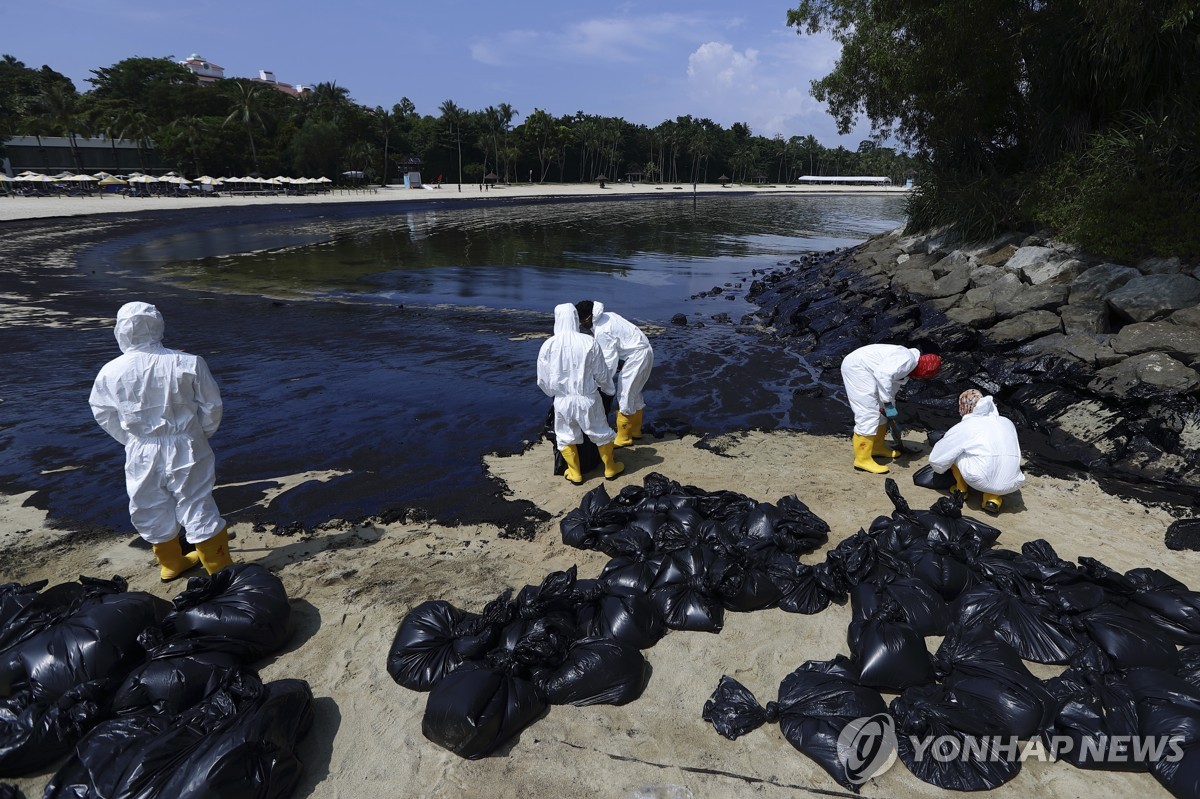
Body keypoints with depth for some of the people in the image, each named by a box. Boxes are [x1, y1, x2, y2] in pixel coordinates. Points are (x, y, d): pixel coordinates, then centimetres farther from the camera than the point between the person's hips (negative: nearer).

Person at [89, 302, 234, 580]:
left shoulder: (110, 372, -6)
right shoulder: (189, 363, -13)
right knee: (198, 508, 8)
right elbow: (211, 407, -5)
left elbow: (104, 415, 7)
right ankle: (219, 568, 16)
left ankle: (170, 563, 38)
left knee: (152, 511, 20)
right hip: (186, 451, -2)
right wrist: (201, 435, 13)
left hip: (141, 455, 2)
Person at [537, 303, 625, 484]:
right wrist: (608, 388, 18)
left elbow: (543, 379, -1)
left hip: (563, 400, 1)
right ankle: (610, 468, 35)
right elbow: (601, 373, -3)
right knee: (601, 433, 20)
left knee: (565, 437, 22)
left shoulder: (548, 345, -11)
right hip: (588, 398, 0)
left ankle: (575, 473, 30)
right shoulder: (589, 342, -14)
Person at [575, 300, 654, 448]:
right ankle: (635, 430, 32)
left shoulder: (601, 331, -23)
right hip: (642, 351, 10)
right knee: (634, 394, 20)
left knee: (624, 396, -2)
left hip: (637, 356, -10)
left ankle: (623, 438, 6)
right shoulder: (606, 316, 5)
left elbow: (610, 359, -20)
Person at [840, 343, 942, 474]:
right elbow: (883, 375, -30)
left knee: (880, 411, 19)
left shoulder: (906, 370, 17)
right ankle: (862, 459, -7)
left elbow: (891, 390, 26)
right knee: (868, 414, -11)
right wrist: (887, 403, -26)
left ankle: (877, 447, 33)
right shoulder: (907, 359, -16)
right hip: (856, 367, -11)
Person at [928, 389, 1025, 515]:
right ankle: (993, 498, 12)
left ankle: (961, 488, 20)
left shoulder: (963, 428, 3)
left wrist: (940, 470, 32)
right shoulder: (1007, 423, 14)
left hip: (980, 482, -3)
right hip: (1011, 486, 3)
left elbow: (936, 459, 9)